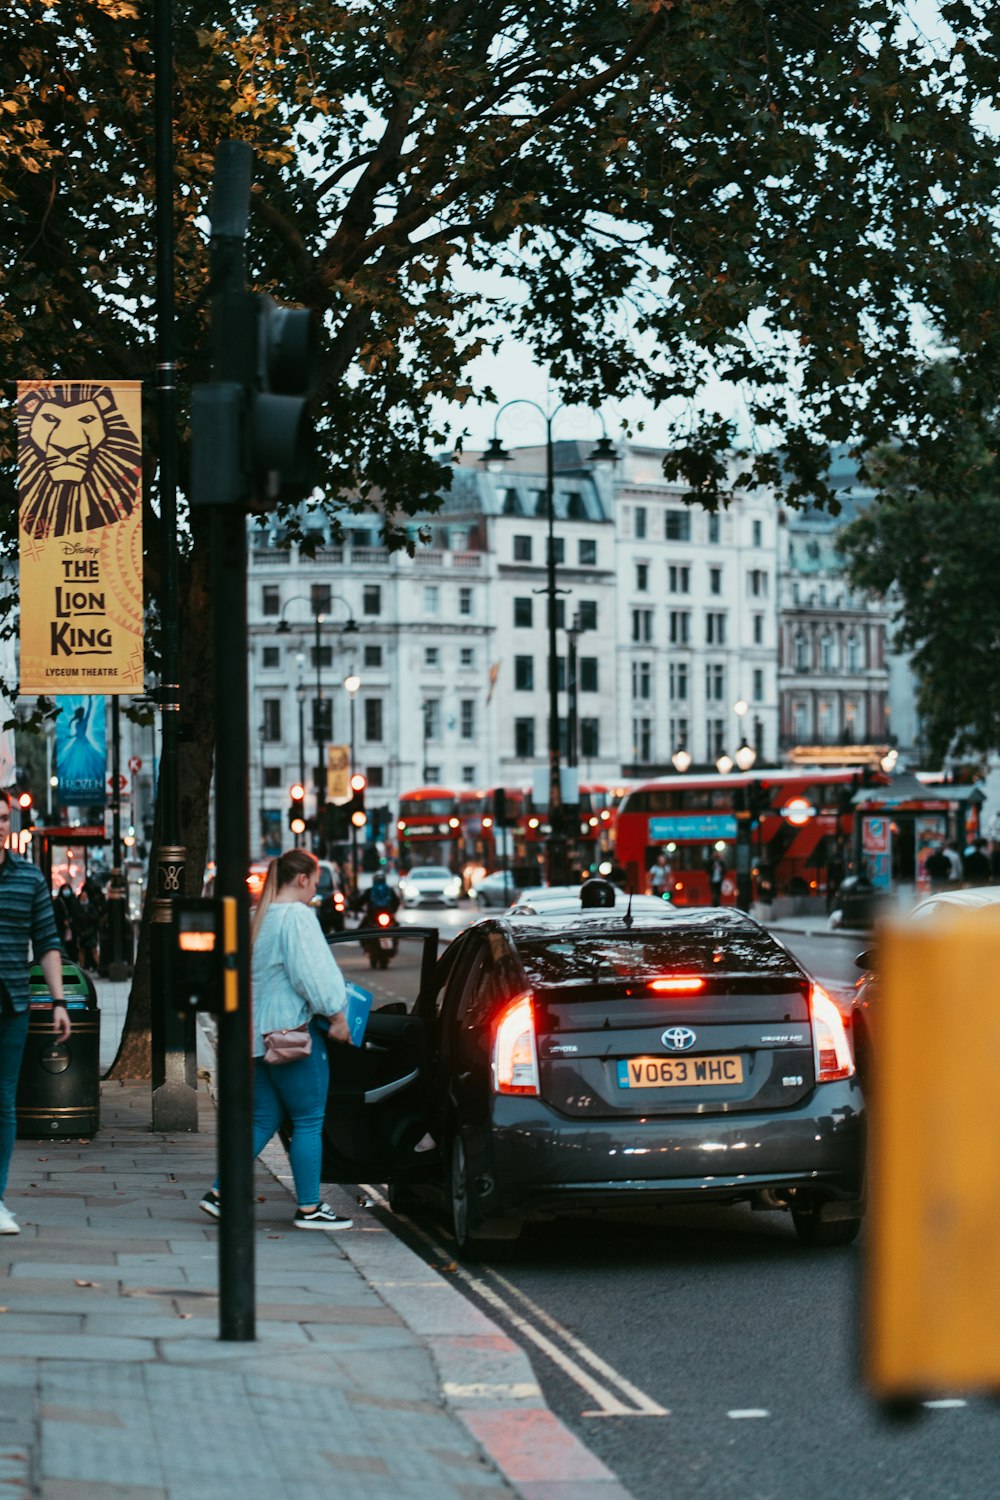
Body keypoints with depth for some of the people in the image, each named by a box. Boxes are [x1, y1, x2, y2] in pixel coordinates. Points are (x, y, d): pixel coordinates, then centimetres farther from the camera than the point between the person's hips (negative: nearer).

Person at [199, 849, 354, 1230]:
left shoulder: (261, 918, 15)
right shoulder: (296, 917, -13)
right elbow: (312, 975, -19)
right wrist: (336, 1015, -9)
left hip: (263, 1035, 9)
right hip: (295, 1031, -9)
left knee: (263, 1120, 14)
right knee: (309, 1122, 0)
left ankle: (220, 1192, 8)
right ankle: (309, 1208, 4)